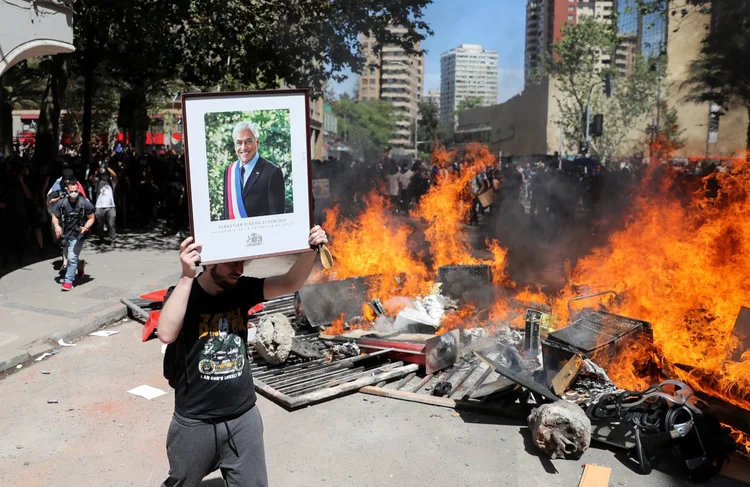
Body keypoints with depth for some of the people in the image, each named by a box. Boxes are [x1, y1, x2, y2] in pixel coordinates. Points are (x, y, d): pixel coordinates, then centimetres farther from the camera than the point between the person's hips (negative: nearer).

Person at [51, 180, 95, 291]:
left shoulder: (85, 203, -14)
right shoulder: (61, 203, -6)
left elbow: (92, 218, -5)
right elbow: (54, 216, 4)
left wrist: (85, 227, -22)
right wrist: (56, 226, -16)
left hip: (78, 236, -5)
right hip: (65, 235, 5)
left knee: (72, 258, -10)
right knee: (68, 257, 21)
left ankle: (69, 281, 3)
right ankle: (80, 265, 51)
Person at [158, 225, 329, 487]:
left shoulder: (242, 290, -5)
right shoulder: (184, 294, -15)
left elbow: (290, 283, -13)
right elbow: (166, 334, -34)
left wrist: (310, 250, -30)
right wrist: (187, 276, -38)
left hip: (244, 417, 3)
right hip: (195, 422, -2)